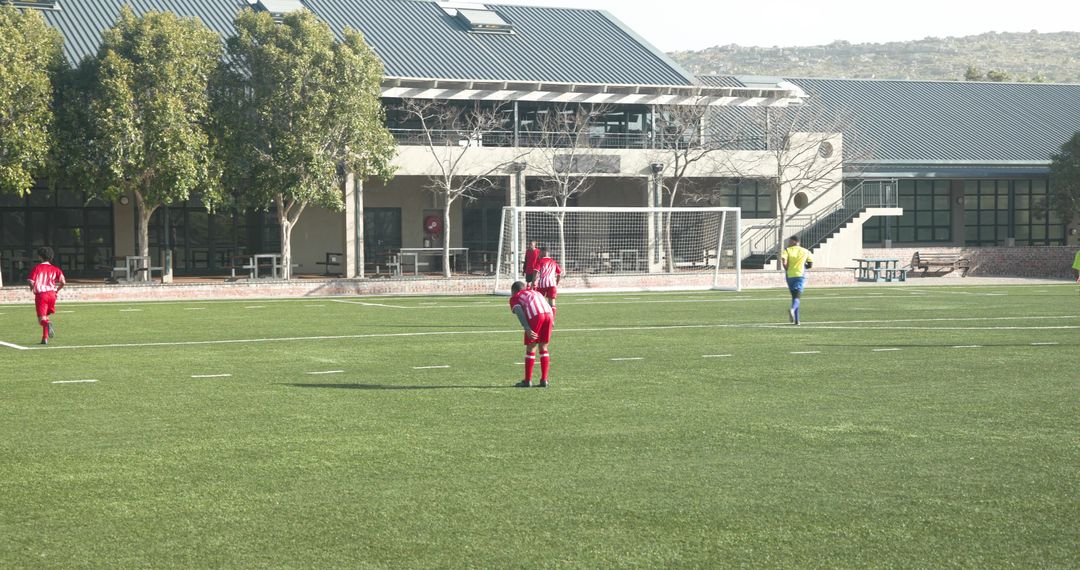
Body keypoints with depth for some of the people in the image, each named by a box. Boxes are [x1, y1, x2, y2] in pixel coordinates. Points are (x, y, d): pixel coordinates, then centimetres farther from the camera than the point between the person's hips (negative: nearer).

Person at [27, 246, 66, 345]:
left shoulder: (37, 268, 0)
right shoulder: (55, 269, 7)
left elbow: (31, 282, -10)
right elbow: (63, 282, -3)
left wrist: (32, 288, 12)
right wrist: (57, 290, 15)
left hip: (40, 295, -3)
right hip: (51, 294, 4)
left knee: (42, 319, -5)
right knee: (46, 316, 21)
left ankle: (48, 323, -41)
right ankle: (45, 338, 18)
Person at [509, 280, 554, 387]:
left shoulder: (514, 298, 22)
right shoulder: (535, 292, 38)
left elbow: (519, 312, 1)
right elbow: (549, 307, 21)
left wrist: (527, 329, -10)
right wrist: (552, 321, 10)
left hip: (535, 316, -4)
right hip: (549, 314, 4)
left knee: (530, 349, 8)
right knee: (543, 348, 15)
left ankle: (527, 381, 12)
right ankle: (544, 380, 14)